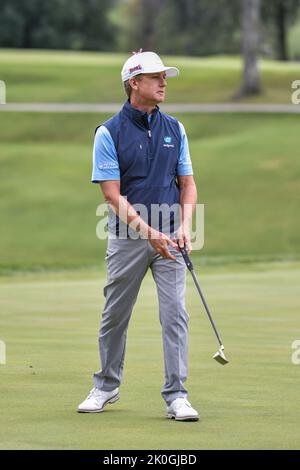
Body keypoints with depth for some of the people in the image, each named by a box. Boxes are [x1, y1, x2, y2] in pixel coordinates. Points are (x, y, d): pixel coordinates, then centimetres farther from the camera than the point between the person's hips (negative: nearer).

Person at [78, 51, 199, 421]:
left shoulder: (174, 129, 7)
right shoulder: (109, 133, -6)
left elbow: (187, 182, 10)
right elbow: (113, 194, -10)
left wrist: (185, 225, -8)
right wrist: (149, 232, -19)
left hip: (169, 237, 2)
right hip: (127, 237, -2)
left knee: (175, 313, -7)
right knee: (115, 316, 9)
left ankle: (176, 396, -5)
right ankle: (106, 387, 27)